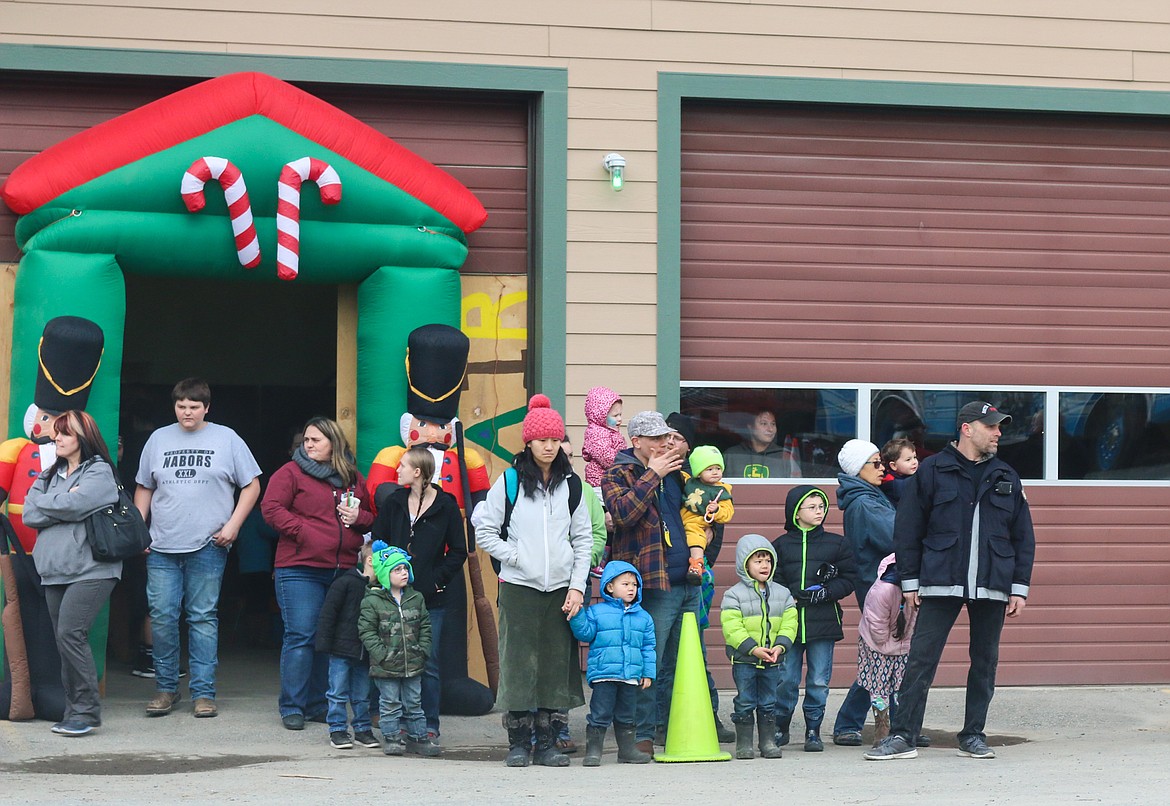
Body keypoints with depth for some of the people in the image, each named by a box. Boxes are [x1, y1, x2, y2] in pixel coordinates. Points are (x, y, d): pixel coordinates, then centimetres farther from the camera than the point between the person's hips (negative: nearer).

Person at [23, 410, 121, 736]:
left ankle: (86, 711, -10)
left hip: (90, 570, -7)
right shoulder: (51, 475, 19)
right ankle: (74, 713, 11)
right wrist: (64, 503, -5)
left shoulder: (99, 472, -1)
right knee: (64, 640, 5)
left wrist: (45, 502, 0)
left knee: (70, 634, -17)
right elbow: (29, 514, 6)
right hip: (55, 571, 7)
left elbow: (75, 505, -17)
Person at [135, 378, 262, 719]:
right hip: (162, 548, 2)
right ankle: (166, 688, 11)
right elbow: (144, 489, 18)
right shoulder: (159, 439, 12)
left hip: (207, 547, -2)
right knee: (161, 616, -1)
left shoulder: (226, 439, 4)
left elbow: (251, 486, 6)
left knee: (203, 618, -1)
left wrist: (233, 525, -5)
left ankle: (203, 692, 4)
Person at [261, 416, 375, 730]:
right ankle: (292, 707, 0)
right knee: (300, 636, -7)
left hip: (343, 571, 5)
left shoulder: (353, 478, 15)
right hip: (299, 570, -5)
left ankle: (317, 705, 17)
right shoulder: (291, 472, 2)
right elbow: (271, 508, -6)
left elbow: (372, 517, 23)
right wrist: (302, 531, -13)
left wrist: (358, 517, 0)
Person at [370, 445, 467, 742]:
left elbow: (458, 551, 3)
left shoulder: (446, 506, -1)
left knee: (428, 664, 1)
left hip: (431, 597, -3)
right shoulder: (393, 503, 9)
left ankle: (429, 725, 9)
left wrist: (436, 579, -6)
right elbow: (377, 542, 12)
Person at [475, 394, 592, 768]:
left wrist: (577, 586, 1)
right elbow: (485, 532, 4)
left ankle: (548, 743, 9)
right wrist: (515, 555, -7)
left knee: (557, 665, 2)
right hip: (518, 587, -2)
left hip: (561, 589, 2)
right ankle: (518, 743, 3)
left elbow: (583, 538, 10)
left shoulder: (570, 484, 9)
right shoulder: (509, 481, 2)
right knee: (518, 664, -4)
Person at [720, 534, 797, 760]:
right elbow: (732, 628, -12)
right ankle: (744, 744, 9)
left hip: (772, 660, 3)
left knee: (769, 703, 10)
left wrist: (780, 646, -14)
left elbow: (789, 624, 3)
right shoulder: (734, 595, -4)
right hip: (743, 659, -3)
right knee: (745, 703, 1)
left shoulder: (782, 594, 8)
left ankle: (769, 742, 17)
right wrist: (753, 649, -21)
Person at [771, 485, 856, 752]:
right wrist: (796, 596, -13)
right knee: (785, 679, 1)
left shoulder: (837, 544, 9)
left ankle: (813, 730, 13)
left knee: (819, 680, 1)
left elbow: (848, 580, 5)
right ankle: (780, 728, 17)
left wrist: (826, 592, -11)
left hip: (824, 621, 0)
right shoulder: (781, 545, 8)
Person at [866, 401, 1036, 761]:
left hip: (992, 589, 3)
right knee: (920, 660, -6)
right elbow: (908, 529, 3)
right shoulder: (932, 471, 3)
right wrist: (910, 581, -1)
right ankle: (902, 736, -3)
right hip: (940, 583, -3)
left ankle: (973, 736, 16)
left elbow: (1023, 536, 14)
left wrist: (1019, 587, 7)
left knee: (985, 663, 6)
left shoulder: (1006, 477, 13)